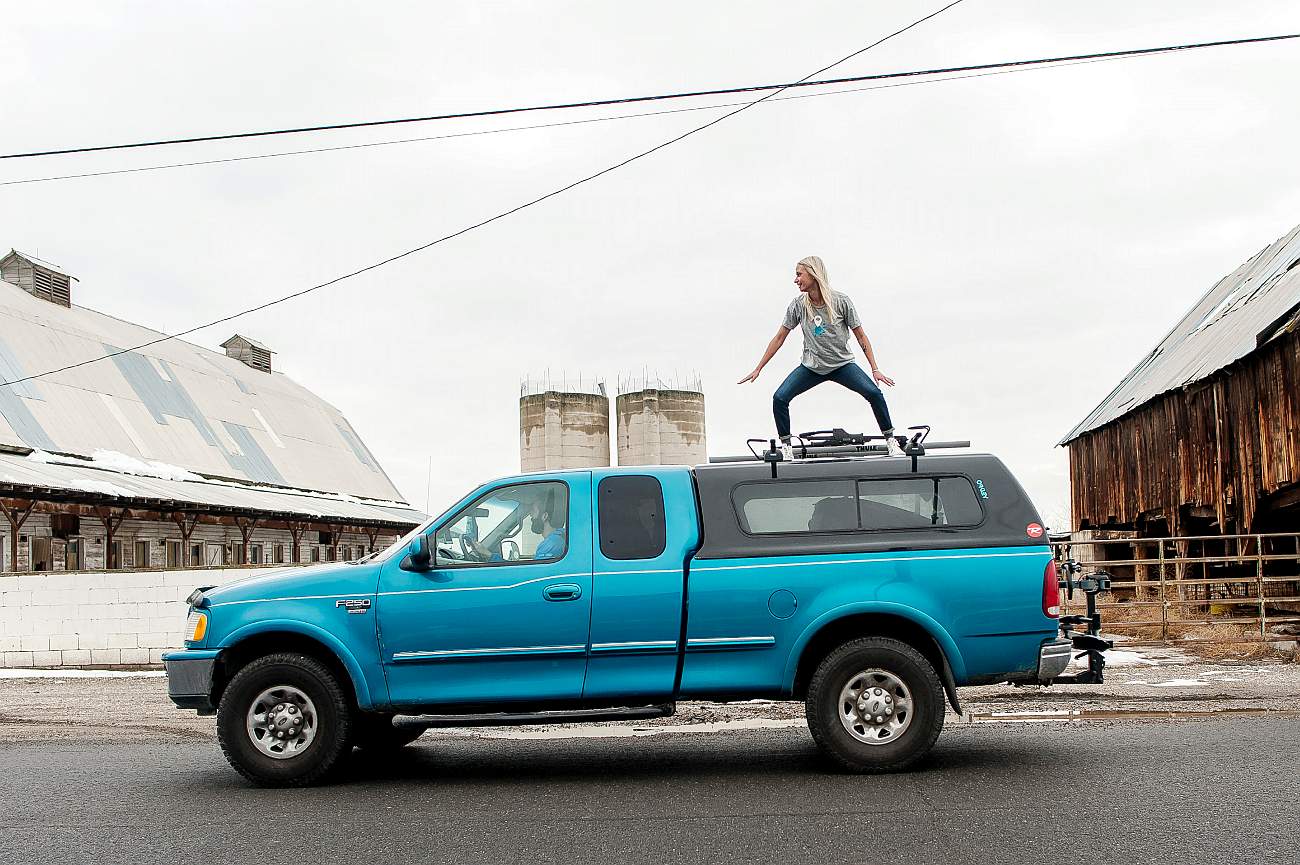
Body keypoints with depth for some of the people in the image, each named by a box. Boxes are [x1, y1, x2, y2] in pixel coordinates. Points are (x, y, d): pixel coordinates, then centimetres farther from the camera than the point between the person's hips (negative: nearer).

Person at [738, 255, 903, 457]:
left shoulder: (841, 301, -14)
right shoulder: (797, 305, -8)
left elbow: (861, 336, -6)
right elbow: (779, 338, 1)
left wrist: (875, 369, -10)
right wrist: (758, 369, 1)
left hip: (842, 364, -2)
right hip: (811, 367, 2)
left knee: (874, 393, -21)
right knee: (779, 398, -16)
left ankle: (890, 441, -3)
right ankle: (785, 447, 1)